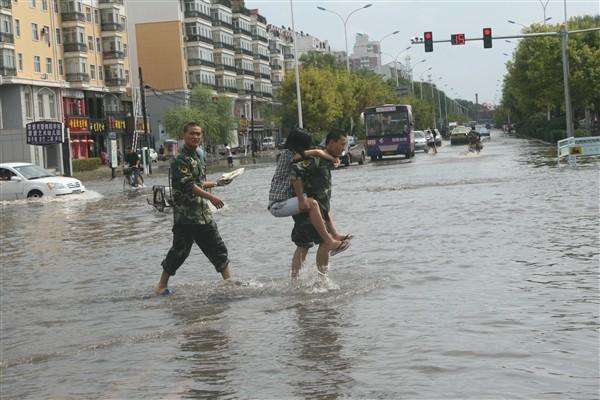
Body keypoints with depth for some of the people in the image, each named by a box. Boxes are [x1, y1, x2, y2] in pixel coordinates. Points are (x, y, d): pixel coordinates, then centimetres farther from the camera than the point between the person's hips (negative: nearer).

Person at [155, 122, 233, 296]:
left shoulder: (196, 157, 16)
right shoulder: (180, 160, -13)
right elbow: (188, 185, -22)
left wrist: (217, 183, 31)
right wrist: (210, 197, -25)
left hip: (203, 214, 9)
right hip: (185, 215, -9)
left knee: (218, 248, 7)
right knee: (180, 250, -1)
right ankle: (161, 286, 12)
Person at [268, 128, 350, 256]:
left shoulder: (291, 156, 16)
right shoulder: (287, 154, -13)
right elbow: (317, 152, -19)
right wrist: (334, 159, -3)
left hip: (283, 203, 11)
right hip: (278, 205, -11)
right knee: (312, 204, -30)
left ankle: (333, 234, 19)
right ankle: (329, 242, -30)